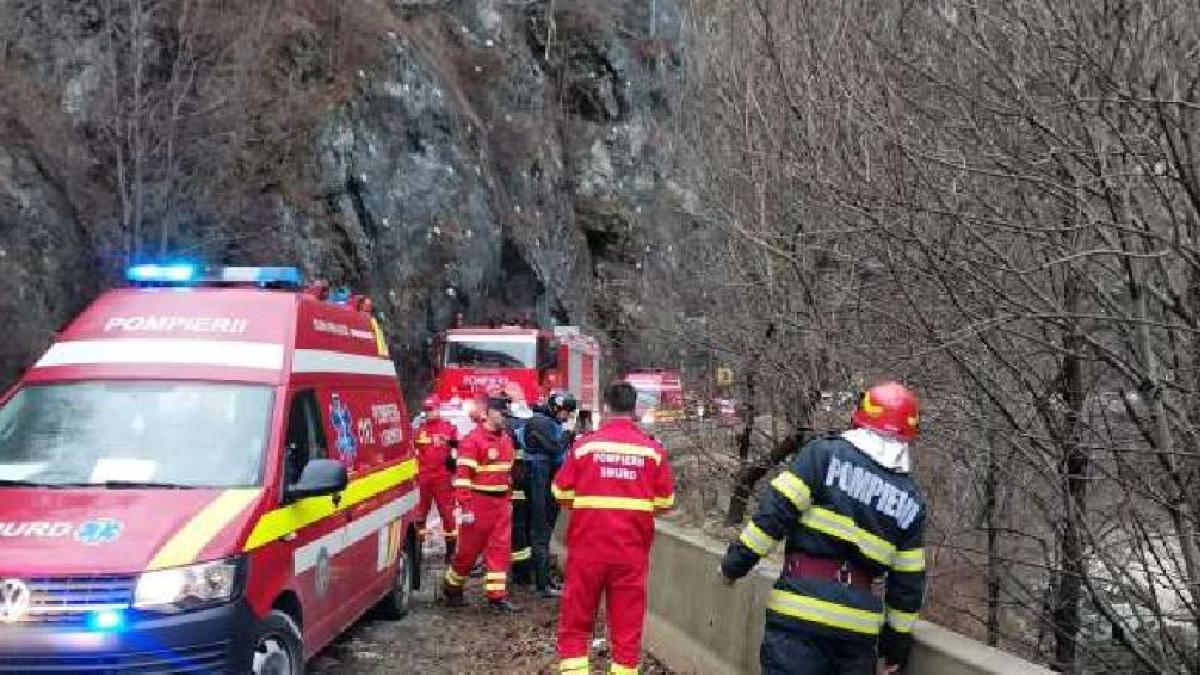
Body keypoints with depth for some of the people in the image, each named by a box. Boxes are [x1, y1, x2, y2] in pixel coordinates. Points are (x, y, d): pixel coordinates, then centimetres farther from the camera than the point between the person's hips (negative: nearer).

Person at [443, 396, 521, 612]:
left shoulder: (506, 439, 11)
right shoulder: (473, 440, -13)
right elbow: (462, 475, -16)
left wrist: (508, 500, 19)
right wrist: (465, 508, -19)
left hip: (501, 504, 7)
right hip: (479, 503, -7)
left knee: (501, 549, 3)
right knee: (469, 549, 5)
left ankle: (497, 596, 6)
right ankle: (452, 587, 25)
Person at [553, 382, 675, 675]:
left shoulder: (585, 445, -6)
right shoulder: (653, 449, -3)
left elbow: (562, 496, -1)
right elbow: (665, 503, 1)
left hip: (587, 549, -1)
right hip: (632, 552, 1)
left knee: (574, 627, 11)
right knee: (627, 631, 9)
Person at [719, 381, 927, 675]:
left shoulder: (824, 454, -1)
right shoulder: (911, 500, 12)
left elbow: (775, 511, -8)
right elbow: (907, 582, 13)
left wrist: (735, 562, 1)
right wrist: (896, 645, 21)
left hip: (801, 609, -4)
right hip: (860, 625, 4)